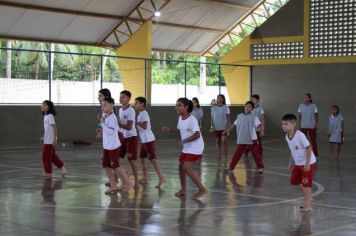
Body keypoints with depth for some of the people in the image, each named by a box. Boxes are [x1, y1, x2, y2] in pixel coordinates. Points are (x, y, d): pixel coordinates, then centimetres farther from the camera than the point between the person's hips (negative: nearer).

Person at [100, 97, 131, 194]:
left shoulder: (112, 117, -21)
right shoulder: (105, 115, 4)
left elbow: (111, 131, -31)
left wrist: (102, 123, -29)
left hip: (113, 146, -8)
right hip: (106, 145, 9)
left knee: (115, 166, 1)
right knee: (106, 165, 9)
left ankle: (127, 183, 19)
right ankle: (113, 185, 20)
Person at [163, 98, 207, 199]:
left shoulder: (192, 120, -22)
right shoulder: (180, 118, 5)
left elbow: (197, 135, -28)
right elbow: (179, 129, 23)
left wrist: (185, 140, -25)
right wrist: (169, 129, 8)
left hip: (195, 147, -9)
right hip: (187, 147, 9)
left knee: (187, 168, -19)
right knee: (181, 166, 14)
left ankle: (202, 189, -11)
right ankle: (183, 190, 29)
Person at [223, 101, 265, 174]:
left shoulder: (253, 117, -4)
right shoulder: (239, 116, 8)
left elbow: (259, 124, -14)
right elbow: (234, 124, 18)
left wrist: (262, 131, -31)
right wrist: (227, 130, 18)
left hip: (252, 140, -3)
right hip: (241, 140, 3)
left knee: (256, 154, 3)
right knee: (237, 154, 4)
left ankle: (261, 167, 16)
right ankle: (231, 167, 12)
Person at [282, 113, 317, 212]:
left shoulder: (300, 135, -25)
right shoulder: (287, 137, -1)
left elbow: (308, 148, -22)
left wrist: (307, 163, -23)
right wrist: (291, 162, 13)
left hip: (308, 163, -8)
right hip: (297, 163, 8)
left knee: (306, 183, -4)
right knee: (295, 181, 14)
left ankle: (307, 205, 7)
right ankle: (307, 198, 33)